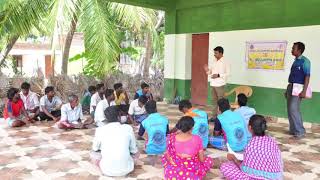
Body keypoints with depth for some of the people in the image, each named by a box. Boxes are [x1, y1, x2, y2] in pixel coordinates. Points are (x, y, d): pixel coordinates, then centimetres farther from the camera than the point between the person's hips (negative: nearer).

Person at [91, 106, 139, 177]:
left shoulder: (100, 130, -5)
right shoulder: (128, 128, -4)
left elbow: (95, 149, 13)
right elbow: (134, 149, 7)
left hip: (107, 170, 0)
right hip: (126, 169, 1)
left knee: (93, 153, 25)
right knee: (135, 153, 30)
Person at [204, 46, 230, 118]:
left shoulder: (225, 62, -6)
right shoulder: (214, 62, 12)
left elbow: (228, 73, -12)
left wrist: (218, 75, -22)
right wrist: (207, 71, -4)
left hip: (220, 84, -6)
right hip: (212, 84, 6)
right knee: (214, 100, 10)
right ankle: (214, 116, 18)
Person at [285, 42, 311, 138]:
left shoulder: (304, 61, -11)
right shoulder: (295, 61, 13)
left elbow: (307, 76, -15)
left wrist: (304, 91, -22)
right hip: (291, 87, 8)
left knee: (294, 109, -12)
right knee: (290, 109, 10)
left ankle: (300, 131, 0)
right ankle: (293, 130, 20)